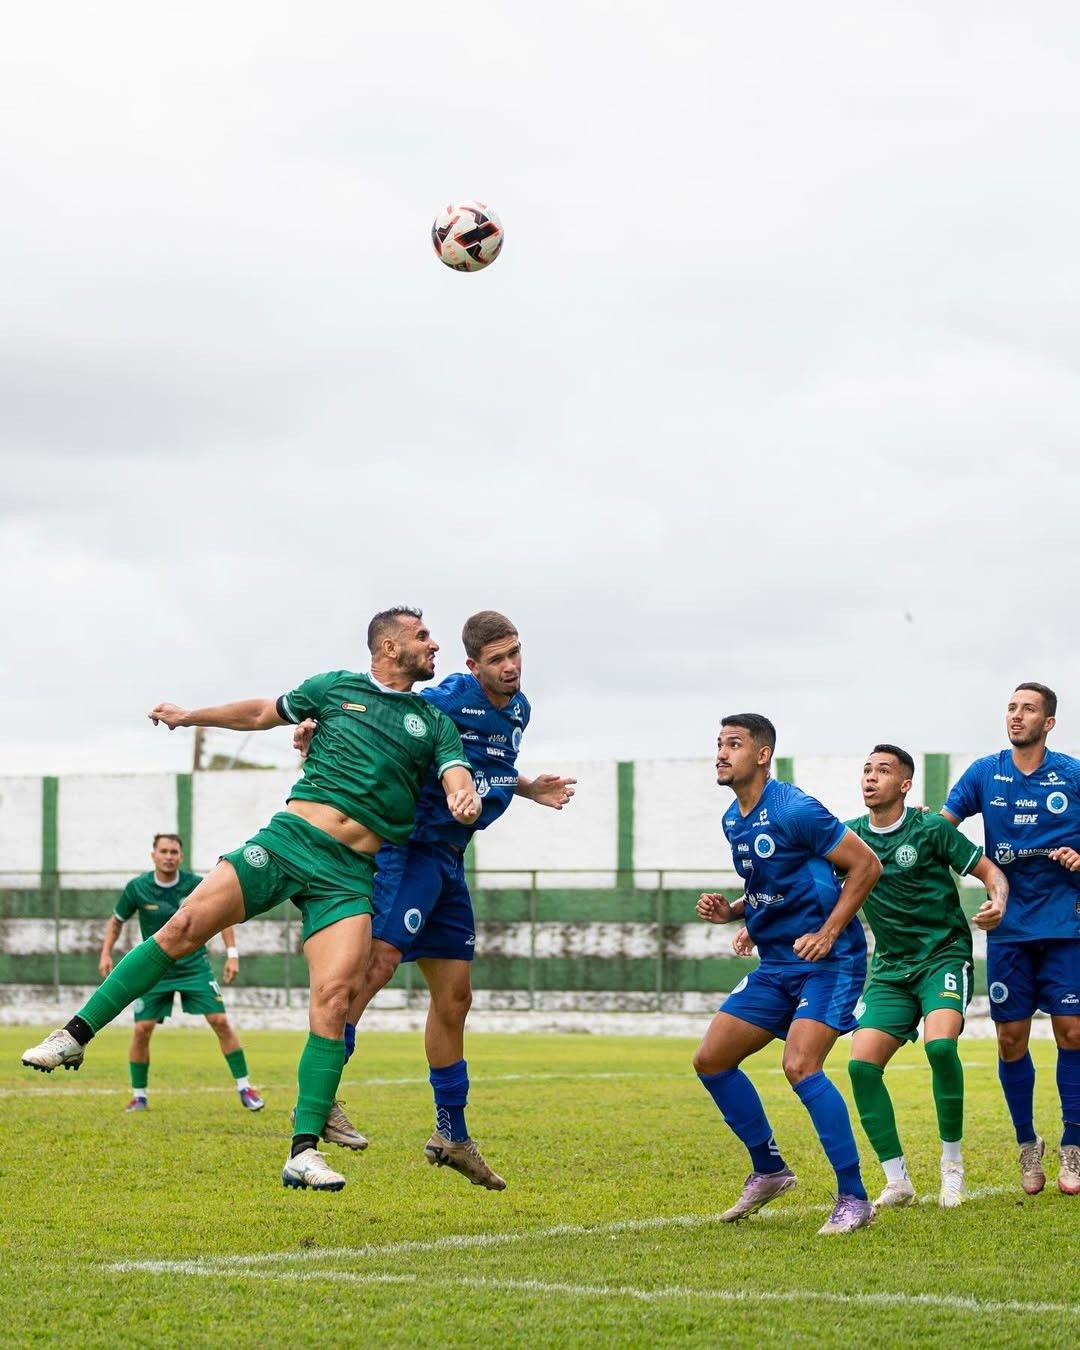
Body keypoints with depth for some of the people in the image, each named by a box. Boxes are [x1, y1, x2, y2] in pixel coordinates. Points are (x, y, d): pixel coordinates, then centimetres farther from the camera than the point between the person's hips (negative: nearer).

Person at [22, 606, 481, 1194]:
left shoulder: (434, 722, 12)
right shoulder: (336, 687, 13)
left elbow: (457, 775, -3)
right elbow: (263, 713, 27)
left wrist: (466, 799, -26)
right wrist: (191, 716, 28)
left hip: (348, 875, 0)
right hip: (288, 837, 0)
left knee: (334, 998, -16)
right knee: (184, 926, -14)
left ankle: (303, 1153, -12)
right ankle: (77, 1035, -2)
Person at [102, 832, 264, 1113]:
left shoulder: (196, 885, -11)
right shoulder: (137, 888, -9)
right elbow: (116, 920, 8)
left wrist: (232, 954, -3)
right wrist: (106, 954, -3)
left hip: (195, 966, 0)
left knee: (220, 1021, -10)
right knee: (142, 1029, -9)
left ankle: (244, 1088, -1)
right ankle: (138, 1096, 8)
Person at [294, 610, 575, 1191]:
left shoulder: (518, 711, 11)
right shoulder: (443, 702, -16)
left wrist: (529, 788, 14)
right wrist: (316, 735, -31)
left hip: (449, 858, 9)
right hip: (409, 843, -9)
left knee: (454, 996, 12)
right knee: (379, 957, -26)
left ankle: (452, 1133, 20)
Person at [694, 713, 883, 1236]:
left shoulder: (794, 810, -16)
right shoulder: (733, 820, 10)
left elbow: (866, 865, -14)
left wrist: (829, 933, -19)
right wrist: (732, 911, 4)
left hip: (828, 961, -9)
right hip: (775, 963, 9)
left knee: (800, 1066, -25)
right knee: (711, 1060, 7)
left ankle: (854, 1198, -15)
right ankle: (768, 1171, 23)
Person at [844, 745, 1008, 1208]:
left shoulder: (931, 828, -8)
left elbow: (990, 872, -4)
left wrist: (998, 902, -26)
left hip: (944, 956, -4)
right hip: (891, 969, 4)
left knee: (940, 1044, -30)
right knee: (861, 1063, -13)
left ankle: (951, 1164, -11)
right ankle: (897, 1182, -3)